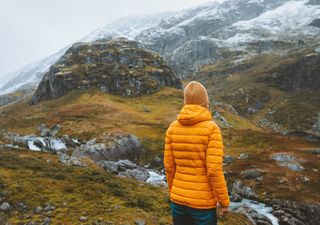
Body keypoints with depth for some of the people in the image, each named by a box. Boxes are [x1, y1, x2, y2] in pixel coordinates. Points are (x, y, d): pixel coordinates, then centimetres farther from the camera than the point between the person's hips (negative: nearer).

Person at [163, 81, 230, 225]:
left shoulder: (173, 128, -4)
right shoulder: (211, 128, -17)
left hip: (178, 199, 4)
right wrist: (224, 202, -6)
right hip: (203, 202, -4)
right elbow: (214, 170, -19)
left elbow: (169, 166, 1)